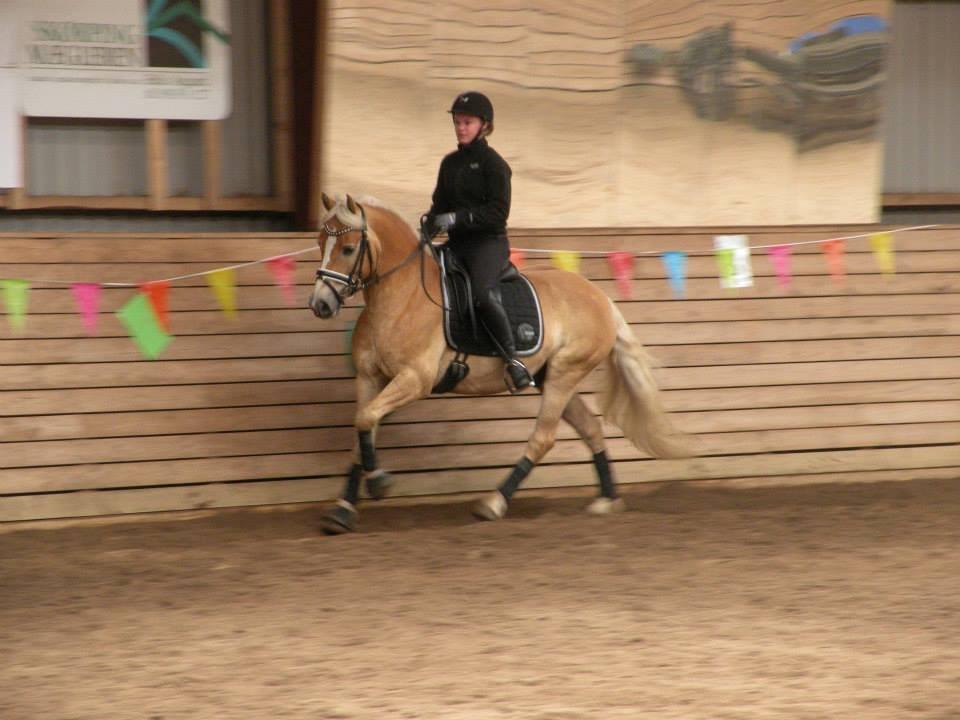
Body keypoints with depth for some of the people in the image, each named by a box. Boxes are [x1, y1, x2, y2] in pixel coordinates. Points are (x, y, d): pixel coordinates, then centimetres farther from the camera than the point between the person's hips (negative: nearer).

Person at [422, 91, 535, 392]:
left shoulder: (493, 164, -6)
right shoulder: (450, 163, 15)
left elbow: (497, 212, -14)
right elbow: (440, 205, 20)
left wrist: (458, 218, -22)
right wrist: (429, 223, -2)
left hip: (488, 243, -8)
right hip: (457, 244, 8)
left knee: (483, 294, -31)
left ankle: (513, 360, -29)